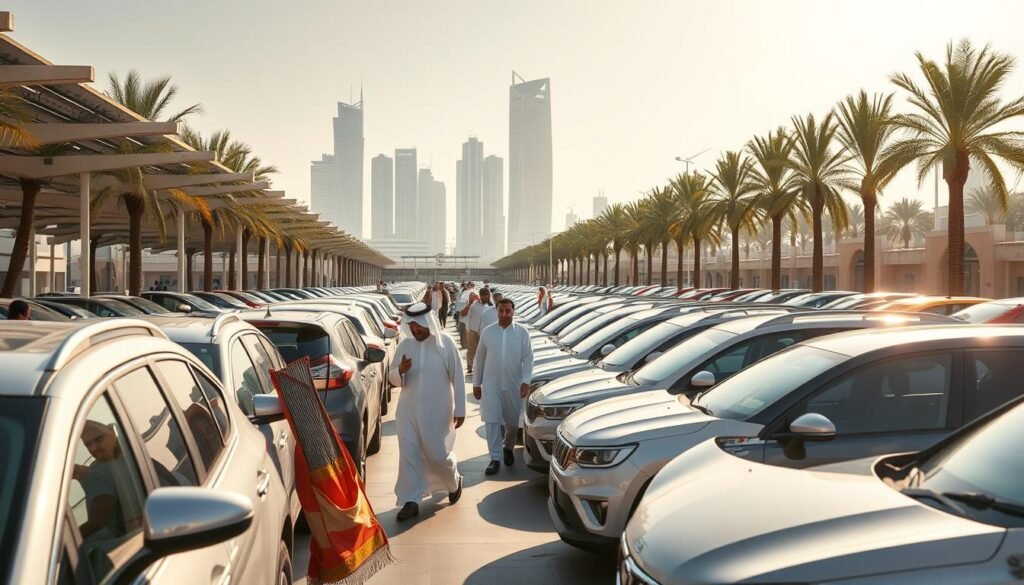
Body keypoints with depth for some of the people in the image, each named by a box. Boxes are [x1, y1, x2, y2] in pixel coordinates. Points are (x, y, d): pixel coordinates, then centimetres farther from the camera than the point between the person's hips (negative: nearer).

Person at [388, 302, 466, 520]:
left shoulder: (445, 343, -8)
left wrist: (460, 409, -6)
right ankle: (410, 500, 10)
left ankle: (454, 481, 34)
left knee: (437, 454, 3)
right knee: (408, 454, -1)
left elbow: (457, 377, -5)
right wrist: (400, 370, -18)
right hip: (408, 410, 3)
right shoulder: (404, 345, 0)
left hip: (437, 411, -3)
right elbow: (392, 378, 6)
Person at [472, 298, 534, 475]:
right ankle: (495, 458, 0)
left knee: (513, 421, 11)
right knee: (492, 421, -6)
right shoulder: (487, 332, 1)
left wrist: (526, 381, -17)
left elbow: (528, 358, -4)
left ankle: (508, 448, 38)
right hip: (491, 384, 0)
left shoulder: (522, 332, -2)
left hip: (513, 384, 0)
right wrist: (476, 383, 6)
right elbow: (479, 359, 6)